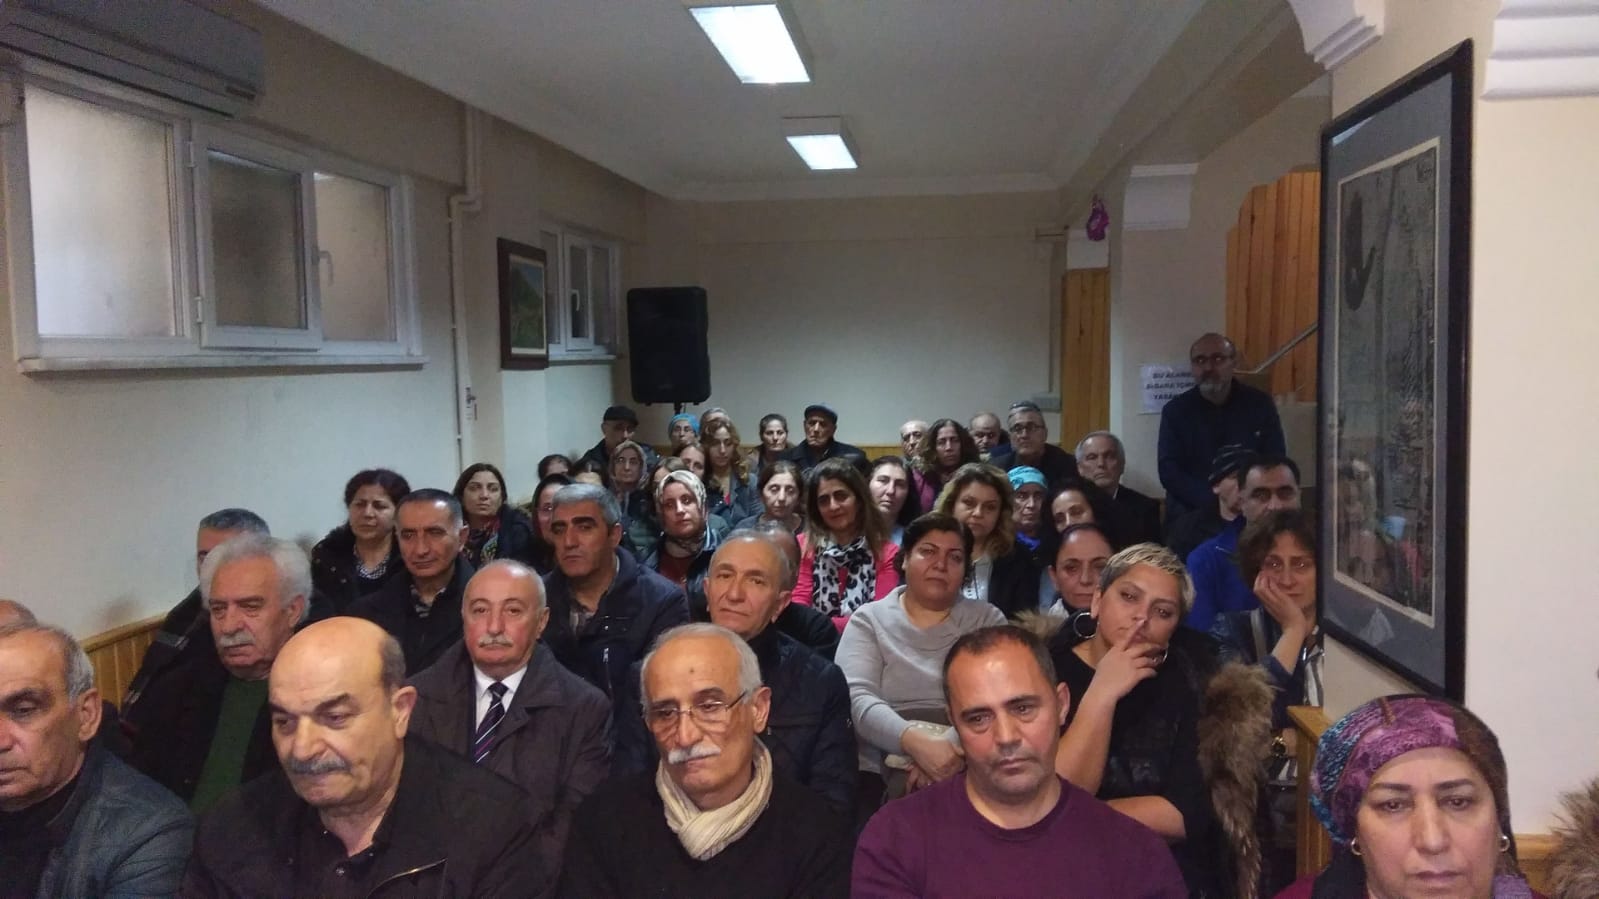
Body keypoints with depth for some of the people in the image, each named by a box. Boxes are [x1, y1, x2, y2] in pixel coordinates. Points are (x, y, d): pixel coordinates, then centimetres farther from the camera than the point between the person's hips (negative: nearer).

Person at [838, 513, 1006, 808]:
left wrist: (953, 748, -21)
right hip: (880, 773, -1)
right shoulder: (869, 620, 8)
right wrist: (914, 741, -25)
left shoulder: (988, 620, 11)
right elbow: (857, 698, -7)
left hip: (967, 771, 1)